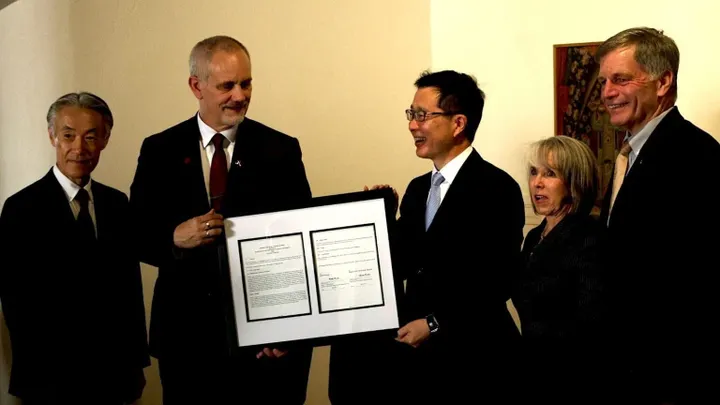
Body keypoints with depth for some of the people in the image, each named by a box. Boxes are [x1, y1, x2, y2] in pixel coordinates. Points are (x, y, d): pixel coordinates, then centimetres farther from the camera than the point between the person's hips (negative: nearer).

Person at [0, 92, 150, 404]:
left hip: (113, 370, 5)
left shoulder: (117, 203, 7)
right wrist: (35, 372, -11)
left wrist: (136, 359, 8)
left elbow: (129, 284, 9)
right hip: (52, 377, -4)